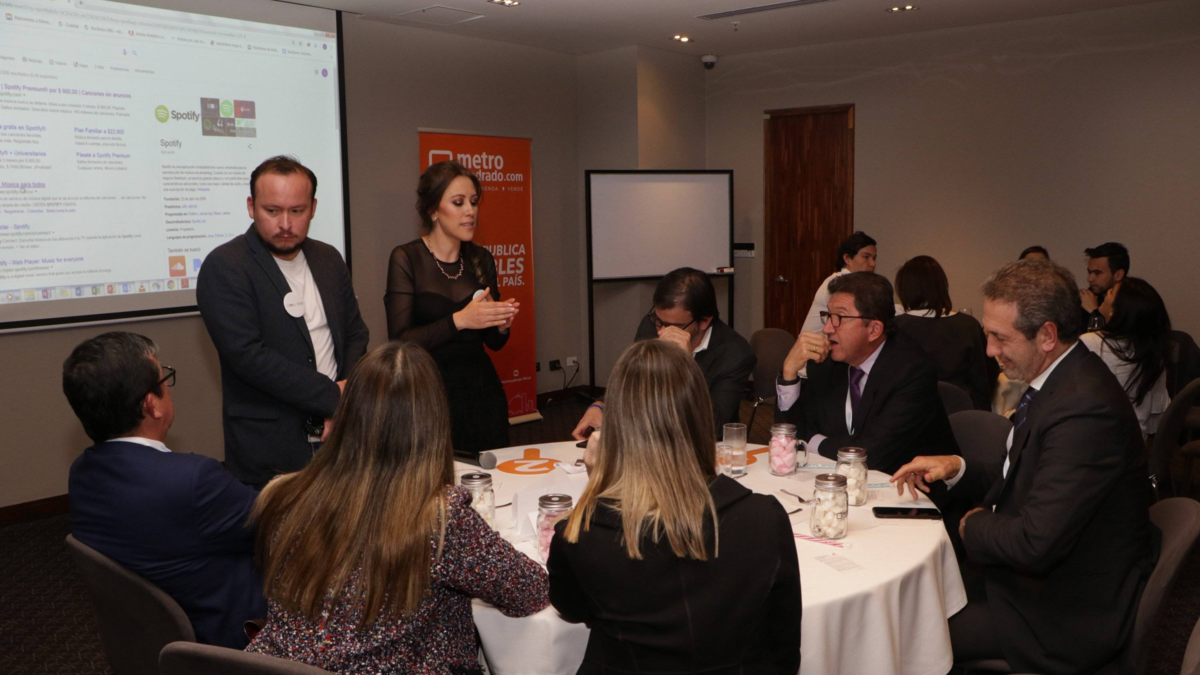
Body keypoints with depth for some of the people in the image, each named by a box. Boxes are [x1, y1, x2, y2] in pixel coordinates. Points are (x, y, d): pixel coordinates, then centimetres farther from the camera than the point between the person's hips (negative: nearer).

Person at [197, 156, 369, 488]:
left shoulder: (329, 259, 8)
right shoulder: (223, 267, -10)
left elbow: (355, 333, 12)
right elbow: (247, 354, -19)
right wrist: (333, 395, -17)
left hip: (336, 439, 5)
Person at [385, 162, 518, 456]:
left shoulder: (481, 260, 8)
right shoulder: (406, 258, -5)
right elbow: (400, 341, -13)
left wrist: (502, 324, -7)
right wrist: (459, 320, -21)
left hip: (482, 390, 4)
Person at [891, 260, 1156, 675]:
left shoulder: (1085, 410, -29)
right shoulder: (1060, 380, 3)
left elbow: (1035, 543, -30)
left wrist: (973, 525, -11)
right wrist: (957, 469, 0)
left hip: (1067, 619, -9)